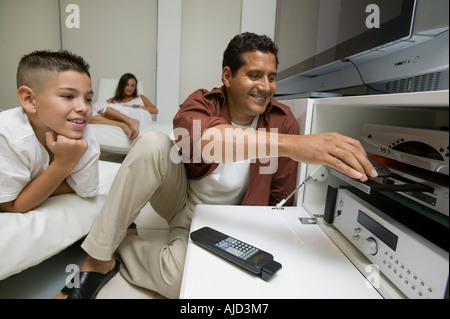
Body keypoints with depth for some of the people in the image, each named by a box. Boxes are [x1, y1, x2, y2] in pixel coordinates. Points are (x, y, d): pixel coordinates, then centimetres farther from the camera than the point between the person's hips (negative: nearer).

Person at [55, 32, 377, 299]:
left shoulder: (283, 121, -12)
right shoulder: (203, 102, -15)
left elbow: (279, 200, -4)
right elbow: (198, 136, -42)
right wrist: (292, 144, -52)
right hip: (179, 196, 1)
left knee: (181, 278, -31)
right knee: (153, 143, -28)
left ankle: (120, 248, 2)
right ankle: (97, 257, -14)